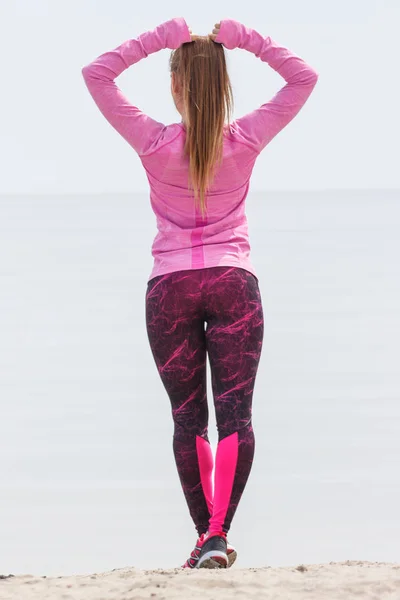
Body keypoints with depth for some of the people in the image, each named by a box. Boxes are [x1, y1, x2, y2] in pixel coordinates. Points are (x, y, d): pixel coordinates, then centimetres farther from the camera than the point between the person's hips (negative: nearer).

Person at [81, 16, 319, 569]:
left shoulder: (156, 144, -5)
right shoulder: (246, 141, -2)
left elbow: (96, 73, 1)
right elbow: (304, 78, 9)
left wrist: (158, 40, -2)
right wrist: (246, 40, 2)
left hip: (171, 285, 0)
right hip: (234, 281, 0)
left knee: (189, 419, 8)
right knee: (235, 415, -5)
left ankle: (206, 537, 9)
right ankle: (218, 533, -20)